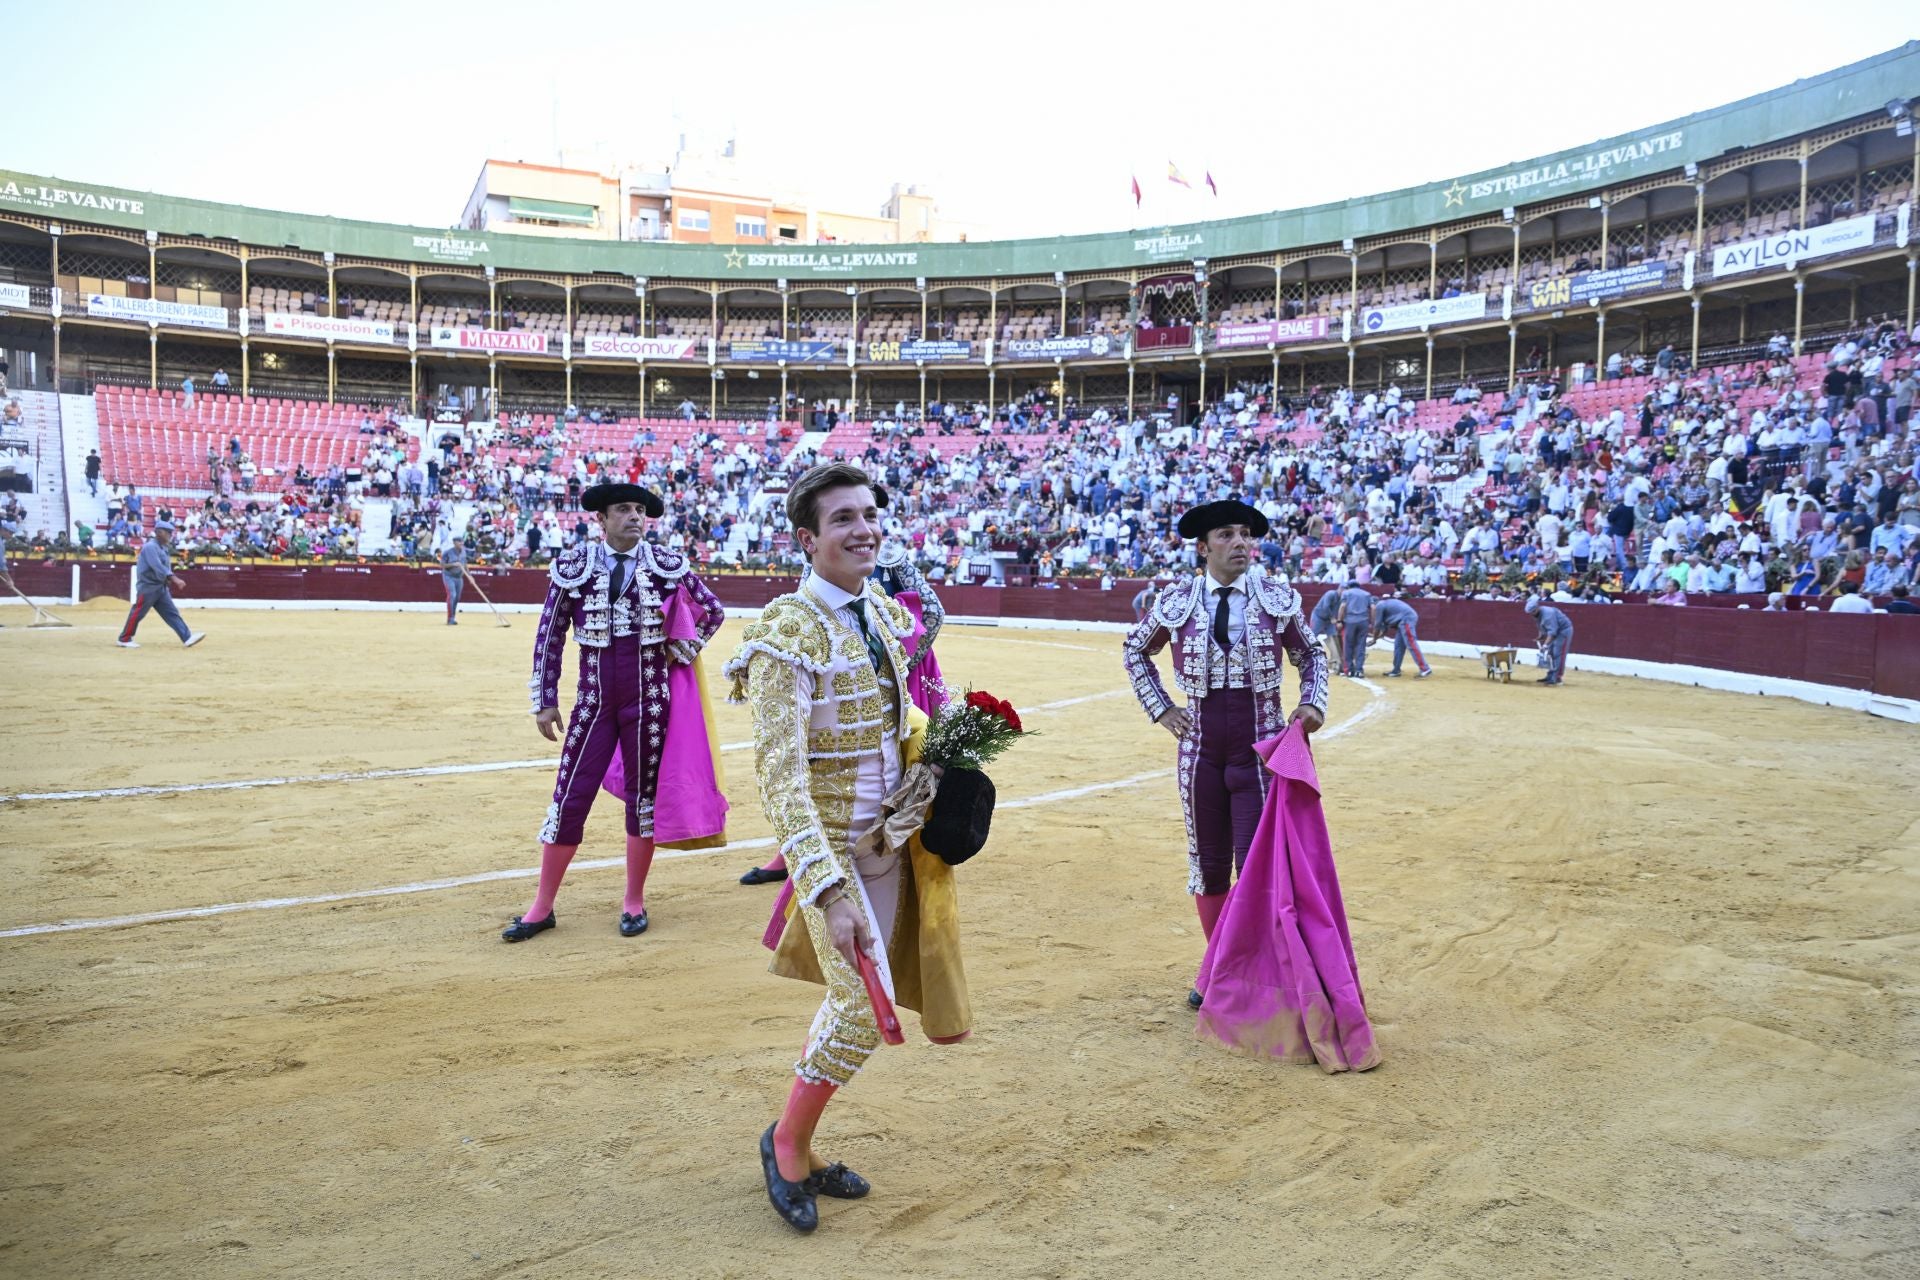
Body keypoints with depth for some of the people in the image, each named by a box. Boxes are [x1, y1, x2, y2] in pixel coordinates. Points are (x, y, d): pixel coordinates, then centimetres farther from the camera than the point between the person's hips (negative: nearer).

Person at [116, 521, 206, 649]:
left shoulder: (164, 548, 13)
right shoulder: (150, 547, -16)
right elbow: (158, 567, -28)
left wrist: (171, 581, 6)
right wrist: (174, 579, -35)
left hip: (161, 587, 8)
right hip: (147, 586, -8)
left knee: (171, 613, 0)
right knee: (138, 613, 1)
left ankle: (187, 637, -6)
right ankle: (124, 639, 13)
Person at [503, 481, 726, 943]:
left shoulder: (666, 565, 0)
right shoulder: (574, 565, -2)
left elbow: (713, 611, 13)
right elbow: (550, 633, 1)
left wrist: (683, 650, 3)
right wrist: (545, 701, 0)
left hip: (648, 697, 0)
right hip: (594, 697, 0)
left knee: (643, 796, 8)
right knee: (569, 798, 1)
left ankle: (635, 902, 22)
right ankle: (542, 907, 14)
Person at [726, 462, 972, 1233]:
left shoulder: (885, 614, 2)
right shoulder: (788, 633, -21)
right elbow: (780, 775, -27)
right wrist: (830, 891, -32)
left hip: (892, 844, 7)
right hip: (833, 850, -7)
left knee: (853, 1002, 14)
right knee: (866, 1010, -9)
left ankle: (799, 1154, 33)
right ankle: (786, 1142, 19)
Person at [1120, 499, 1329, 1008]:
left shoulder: (1277, 599, -1)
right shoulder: (1177, 602, 0)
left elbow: (1310, 654, 14)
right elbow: (1134, 650, 16)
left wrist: (1313, 703, -2)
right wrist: (1160, 707, 7)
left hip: (1260, 749, -1)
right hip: (1201, 749, 1)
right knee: (1208, 863, 10)